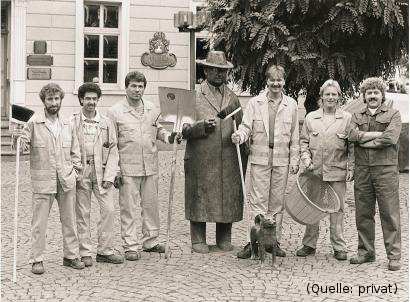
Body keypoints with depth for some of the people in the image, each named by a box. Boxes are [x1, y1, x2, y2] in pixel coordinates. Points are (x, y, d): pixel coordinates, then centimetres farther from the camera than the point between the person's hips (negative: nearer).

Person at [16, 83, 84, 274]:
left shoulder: (67, 124, 9)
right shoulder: (34, 123, -4)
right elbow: (21, 143, -2)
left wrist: (76, 170, 8)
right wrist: (20, 142, -24)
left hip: (66, 180, 4)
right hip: (42, 180, -4)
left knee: (69, 220, 11)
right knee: (39, 222, 1)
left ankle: (71, 255, 23)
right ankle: (36, 260, 11)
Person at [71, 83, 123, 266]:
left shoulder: (106, 122, 7)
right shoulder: (72, 122, 1)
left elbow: (113, 150, 6)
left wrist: (109, 176, -3)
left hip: (101, 172, 2)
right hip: (81, 173, -2)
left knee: (109, 210, -3)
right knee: (82, 213, 3)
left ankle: (105, 251, 8)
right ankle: (85, 253, 12)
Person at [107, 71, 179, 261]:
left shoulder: (152, 109, 8)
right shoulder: (115, 112, -4)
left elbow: (158, 129, 22)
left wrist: (168, 137, -2)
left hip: (150, 166, 4)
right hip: (128, 168, -4)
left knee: (151, 205, 12)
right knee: (128, 208, 0)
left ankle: (151, 241, 25)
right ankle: (131, 246, 8)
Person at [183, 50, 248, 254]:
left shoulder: (233, 98, 16)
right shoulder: (194, 96, 2)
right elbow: (184, 129, -2)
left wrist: (243, 159, 10)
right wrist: (202, 126, -20)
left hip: (229, 160, 4)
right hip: (201, 161, -4)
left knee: (229, 199, 6)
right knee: (200, 200, 0)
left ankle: (224, 239, 19)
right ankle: (198, 240, 12)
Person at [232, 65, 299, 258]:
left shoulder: (291, 105, 7)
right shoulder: (255, 103, 4)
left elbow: (294, 135, 8)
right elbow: (246, 126, 2)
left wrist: (294, 160, 5)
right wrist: (239, 136, -21)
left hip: (281, 160, 1)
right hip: (259, 158, -1)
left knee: (277, 202, 7)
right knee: (258, 201, -3)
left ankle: (274, 241, 15)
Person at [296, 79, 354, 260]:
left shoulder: (347, 118, 4)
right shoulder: (311, 118, 9)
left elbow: (352, 146, 4)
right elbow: (303, 141, 13)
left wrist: (351, 168, -3)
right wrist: (306, 159, -2)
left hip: (337, 171, -2)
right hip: (315, 171, 2)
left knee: (337, 209, 2)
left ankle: (339, 247, 11)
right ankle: (309, 244, 16)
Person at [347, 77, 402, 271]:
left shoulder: (393, 114, 7)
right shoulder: (357, 116, 16)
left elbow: (390, 138, -11)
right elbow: (352, 135, -4)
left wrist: (364, 141, -6)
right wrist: (378, 134, -10)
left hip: (386, 169, -3)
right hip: (362, 170, 3)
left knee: (390, 214, -3)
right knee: (363, 214, 6)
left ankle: (394, 256, 3)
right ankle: (365, 252, 17)